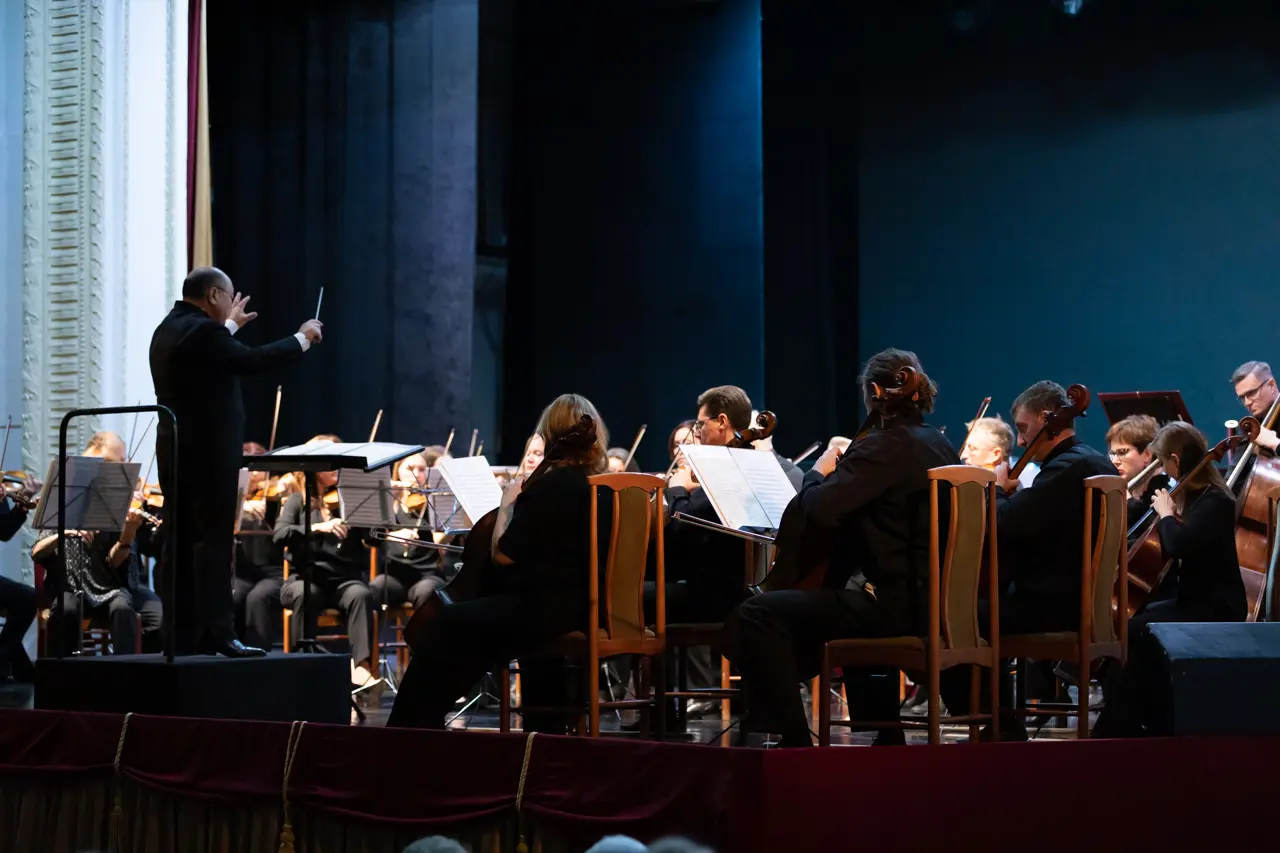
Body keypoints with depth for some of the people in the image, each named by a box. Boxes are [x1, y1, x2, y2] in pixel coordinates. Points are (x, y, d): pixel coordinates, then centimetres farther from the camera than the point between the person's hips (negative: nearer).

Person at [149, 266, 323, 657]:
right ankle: (217, 633, -10)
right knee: (214, 543, -8)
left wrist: (230, 326, 40)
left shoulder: (168, 330, 14)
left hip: (176, 450, 9)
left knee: (181, 543, 8)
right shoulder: (203, 331, -16)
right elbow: (254, 361, -17)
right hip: (209, 451, -9)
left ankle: (182, 634, 9)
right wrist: (303, 338, -6)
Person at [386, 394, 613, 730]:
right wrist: (523, 503, 20)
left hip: (551, 610, -9)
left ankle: (408, 737, 1)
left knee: (445, 627, -2)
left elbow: (502, 554, -12)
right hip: (586, 610, 9)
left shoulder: (549, 487, -15)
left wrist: (508, 504, 1)